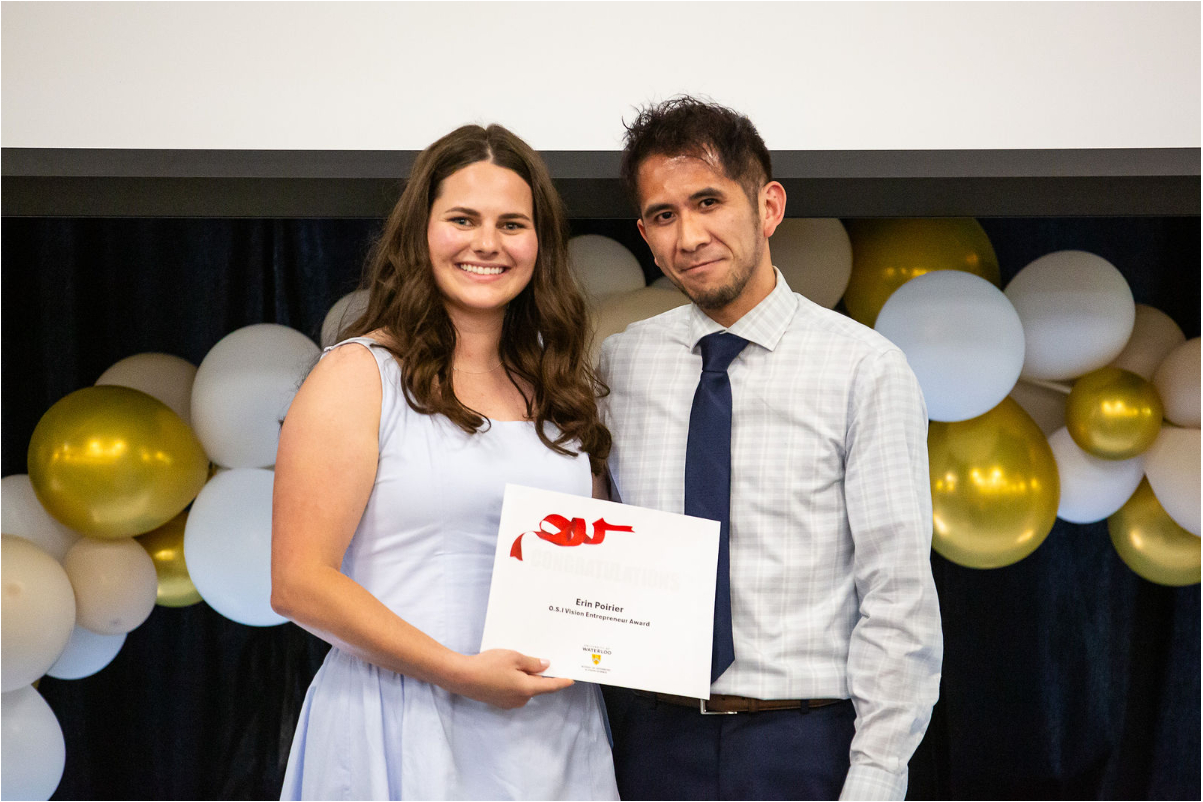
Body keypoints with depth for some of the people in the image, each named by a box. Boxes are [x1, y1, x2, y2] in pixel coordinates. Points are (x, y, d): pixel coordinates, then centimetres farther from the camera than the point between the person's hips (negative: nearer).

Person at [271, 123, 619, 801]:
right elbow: (298, 584, -12)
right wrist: (460, 672, -17)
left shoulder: (560, 387, 11)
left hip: (553, 728, 5)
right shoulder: (360, 376, -6)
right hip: (404, 730, -5)